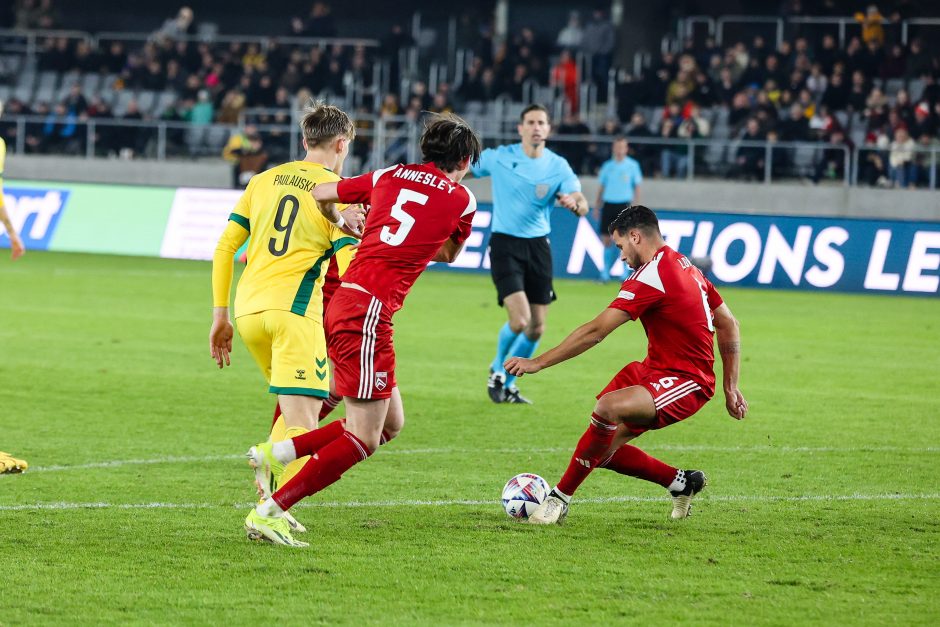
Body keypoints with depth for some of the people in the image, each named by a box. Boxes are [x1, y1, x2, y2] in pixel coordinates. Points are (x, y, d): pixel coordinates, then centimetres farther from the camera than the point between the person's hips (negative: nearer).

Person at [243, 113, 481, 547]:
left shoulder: (390, 176, 15)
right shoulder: (461, 200, 4)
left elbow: (321, 194, 24)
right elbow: (449, 254, 22)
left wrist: (340, 223, 42)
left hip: (345, 298, 8)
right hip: (369, 312, -8)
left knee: (390, 423, 15)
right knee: (363, 439, -6)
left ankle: (278, 453, 9)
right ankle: (267, 514, -11)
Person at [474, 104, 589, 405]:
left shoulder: (558, 166, -2)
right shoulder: (498, 157, -5)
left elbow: (583, 207, -12)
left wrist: (575, 203, -34)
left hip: (538, 246, 3)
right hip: (505, 244, -3)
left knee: (536, 329, 3)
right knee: (519, 320, -19)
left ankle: (507, 383, 26)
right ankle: (497, 370, 11)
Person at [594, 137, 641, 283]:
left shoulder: (632, 165, 2)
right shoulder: (607, 165, 9)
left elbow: (637, 187, 4)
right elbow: (601, 187, 15)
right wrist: (597, 207, 11)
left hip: (624, 205, -2)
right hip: (608, 204, 2)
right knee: (606, 240, 1)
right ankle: (605, 272, 10)